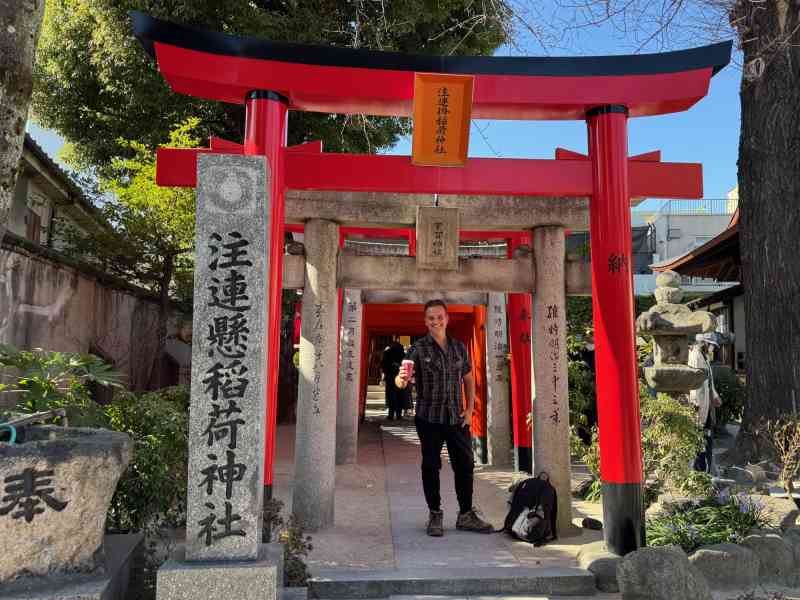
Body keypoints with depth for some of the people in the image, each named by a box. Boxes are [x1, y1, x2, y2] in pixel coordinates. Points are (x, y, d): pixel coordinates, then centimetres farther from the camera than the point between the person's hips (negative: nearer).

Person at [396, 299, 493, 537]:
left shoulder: (459, 347, 7)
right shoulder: (418, 348, -6)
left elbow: (469, 379, 15)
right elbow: (402, 379, -16)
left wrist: (470, 409, 6)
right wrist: (402, 380, -40)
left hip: (457, 417, 4)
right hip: (429, 418, -4)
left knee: (465, 465, 7)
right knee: (431, 466, 5)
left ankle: (466, 515, 22)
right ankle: (435, 515, 20)